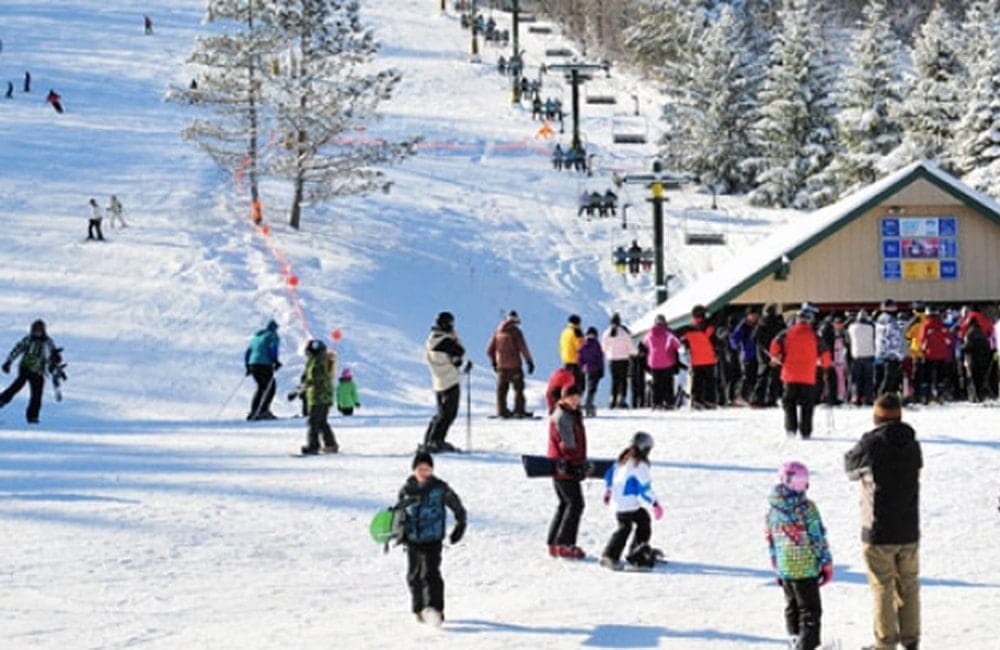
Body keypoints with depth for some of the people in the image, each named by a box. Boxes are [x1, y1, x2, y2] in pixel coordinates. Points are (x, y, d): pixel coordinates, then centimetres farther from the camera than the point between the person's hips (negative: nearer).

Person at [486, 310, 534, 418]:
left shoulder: (498, 331, 7)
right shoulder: (515, 331, -9)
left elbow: (489, 350, 12)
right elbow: (523, 348, -11)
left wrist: (494, 362, 25)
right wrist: (530, 362, -5)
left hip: (501, 365, 5)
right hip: (514, 365, -5)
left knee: (501, 389, 10)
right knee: (518, 387, 0)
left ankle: (502, 411, 9)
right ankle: (519, 410, -6)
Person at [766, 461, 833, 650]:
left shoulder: (772, 509, 3)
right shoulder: (806, 507, -15)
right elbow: (818, 537, -11)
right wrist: (827, 563, 0)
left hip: (783, 569, 6)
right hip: (806, 569, -6)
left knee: (792, 607, 20)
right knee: (810, 611, 0)